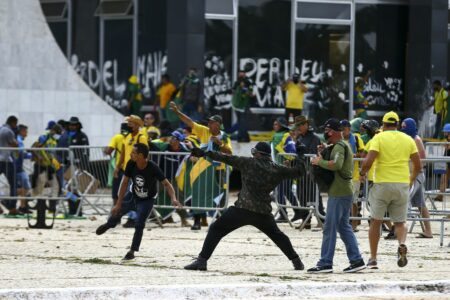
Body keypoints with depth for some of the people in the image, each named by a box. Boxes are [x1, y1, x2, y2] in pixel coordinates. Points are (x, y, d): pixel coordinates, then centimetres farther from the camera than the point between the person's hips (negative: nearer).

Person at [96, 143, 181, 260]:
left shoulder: (153, 168, -30)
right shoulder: (131, 164, -20)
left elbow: (166, 184, -28)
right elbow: (124, 183, -14)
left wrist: (173, 199, -46)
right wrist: (119, 204, -15)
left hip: (147, 201, -4)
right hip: (133, 197, 4)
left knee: (139, 224, -18)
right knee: (116, 211, 10)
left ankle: (132, 251, -2)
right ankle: (109, 224, 47)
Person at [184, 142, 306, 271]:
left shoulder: (249, 163, 0)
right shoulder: (277, 169, 7)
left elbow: (227, 159, 0)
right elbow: (298, 172, 17)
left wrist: (205, 153, 5)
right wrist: (300, 156, 36)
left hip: (242, 209, -4)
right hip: (264, 212, 4)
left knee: (216, 229, 4)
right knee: (277, 235, 27)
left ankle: (202, 260, -7)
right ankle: (296, 261, 24)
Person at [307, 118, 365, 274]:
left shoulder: (339, 146, -13)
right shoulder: (344, 145, 19)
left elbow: (336, 164, -30)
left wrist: (319, 161, -18)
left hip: (338, 193, -10)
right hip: (345, 192, 10)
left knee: (330, 228, -6)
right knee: (344, 227, 14)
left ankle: (325, 263, -5)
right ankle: (356, 260, 12)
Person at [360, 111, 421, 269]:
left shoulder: (379, 138, -2)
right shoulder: (408, 139, 8)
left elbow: (368, 160, -14)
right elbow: (417, 165, 8)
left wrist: (362, 173, 4)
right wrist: (412, 178, 26)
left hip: (382, 184, -2)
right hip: (402, 184, 2)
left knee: (376, 221, 9)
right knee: (400, 221, 12)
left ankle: (373, 259, 9)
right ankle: (402, 244, -19)